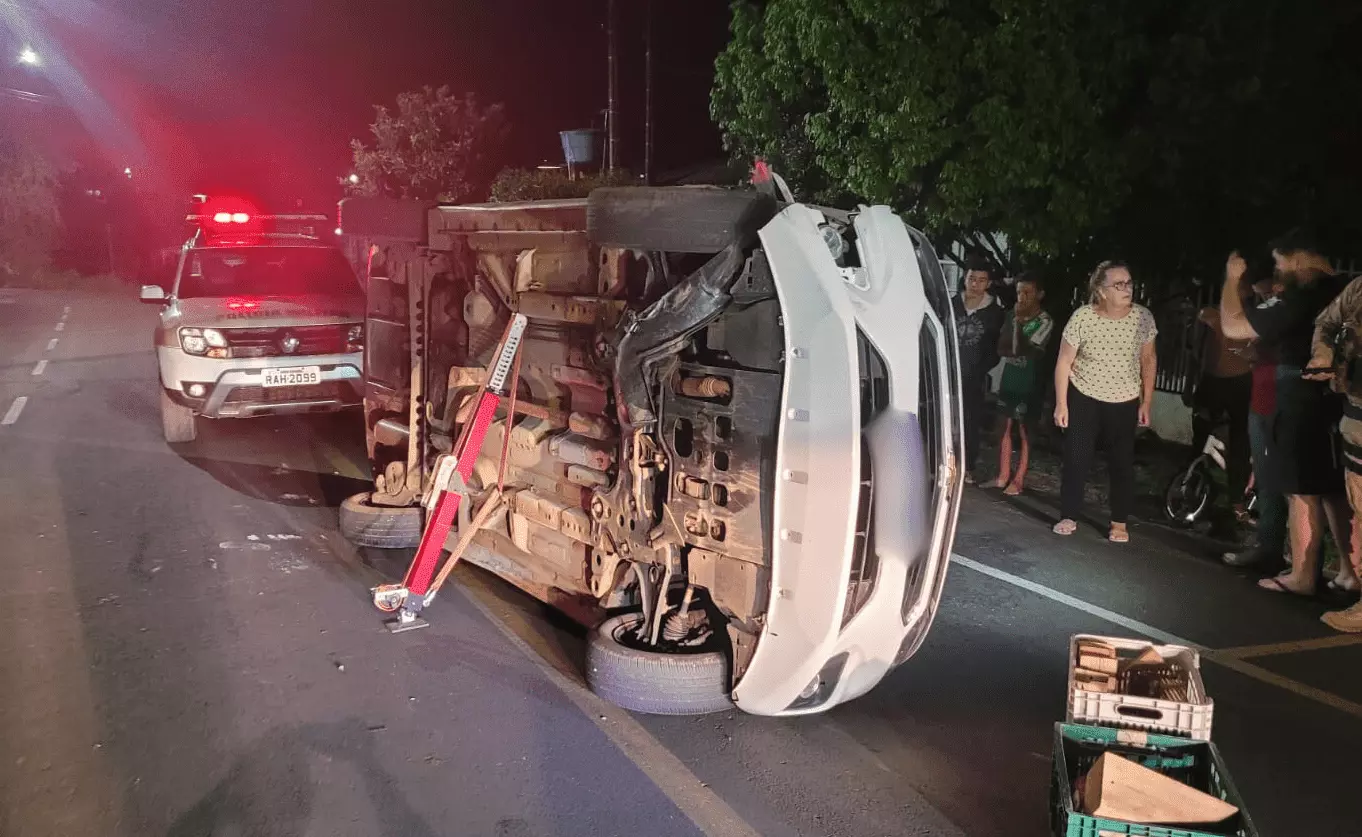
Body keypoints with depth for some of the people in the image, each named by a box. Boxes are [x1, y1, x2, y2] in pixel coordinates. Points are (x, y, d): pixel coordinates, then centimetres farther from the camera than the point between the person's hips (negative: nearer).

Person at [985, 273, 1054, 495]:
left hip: (1027, 383, -5)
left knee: (1024, 429, 1)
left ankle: (1019, 479, 9)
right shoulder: (1012, 315, 7)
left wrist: (1019, 323, -15)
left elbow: (1026, 349, -18)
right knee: (1005, 426, 9)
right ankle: (1003, 476, 17)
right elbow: (1001, 348, 6)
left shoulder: (1045, 321, -9)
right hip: (1008, 378, 5)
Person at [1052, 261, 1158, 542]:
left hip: (1125, 402, 2)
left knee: (1122, 463, 3)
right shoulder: (1082, 317, -18)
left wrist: (1146, 402, 1)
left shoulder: (1143, 317, -12)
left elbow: (1148, 360, 1)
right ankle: (1068, 517, 14)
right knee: (1076, 459, 1)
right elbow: (1064, 362, -10)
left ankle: (1119, 523, 14)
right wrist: (1061, 404, -10)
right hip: (1083, 398, -1)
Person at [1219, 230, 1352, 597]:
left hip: (1303, 400, -8)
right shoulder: (1340, 291, 9)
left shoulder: (1301, 297, -17)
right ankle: (1349, 571, 20)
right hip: (1335, 398, 9)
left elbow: (1233, 326, -17)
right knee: (1334, 491, 15)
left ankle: (1301, 576, 4)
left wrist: (1233, 279, -6)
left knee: (1302, 493, -2)